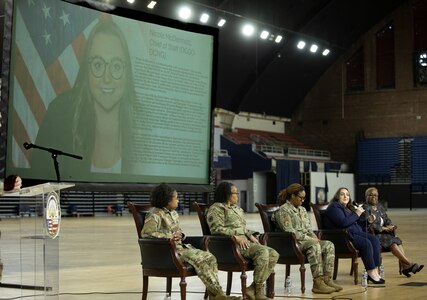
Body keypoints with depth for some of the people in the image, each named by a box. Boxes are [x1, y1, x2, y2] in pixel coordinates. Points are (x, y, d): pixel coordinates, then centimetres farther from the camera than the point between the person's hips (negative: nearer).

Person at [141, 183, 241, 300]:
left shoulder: (174, 213, 16)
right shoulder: (155, 215, -11)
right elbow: (145, 233, -22)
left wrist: (181, 236, 0)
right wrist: (169, 236, -20)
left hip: (180, 246, 9)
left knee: (209, 257, -9)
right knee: (199, 260, -26)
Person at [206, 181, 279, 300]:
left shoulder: (237, 209, 27)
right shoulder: (216, 209, -1)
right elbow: (217, 228, -14)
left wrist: (251, 235, 7)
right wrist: (236, 237, -21)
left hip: (244, 240, 9)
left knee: (274, 254, -11)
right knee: (263, 252, -30)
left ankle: (253, 288, -17)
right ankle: (258, 290, -23)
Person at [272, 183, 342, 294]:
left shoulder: (302, 210, 23)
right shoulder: (283, 211, -5)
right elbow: (289, 231, -15)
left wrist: (314, 237, -1)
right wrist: (309, 239, -17)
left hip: (306, 240, 8)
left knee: (329, 245, -16)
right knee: (315, 246, -36)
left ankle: (327, 279, -23)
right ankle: (317, 283, -40)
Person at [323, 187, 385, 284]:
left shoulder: (349, 207, 23)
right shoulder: (334, 207, -6)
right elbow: (343, 222, -20)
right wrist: (357, 214, -13)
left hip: (354, 232, 9)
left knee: (375, 240, -13)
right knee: (366, 243, -28)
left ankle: (375, 271, -19)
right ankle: (371, 273, -21)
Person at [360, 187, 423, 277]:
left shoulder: (380, 206, 19)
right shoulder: (365, 208, -5)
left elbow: (387, 219, 18)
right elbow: (368, 224, -16)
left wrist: (390, 225, -6)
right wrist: (383, 228, -17)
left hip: (383, 233, 7)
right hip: (372, 234, -7)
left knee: (398, 241, -17)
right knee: (392, 242, -25)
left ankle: (405, 266, -28)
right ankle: (409, 263, -26)